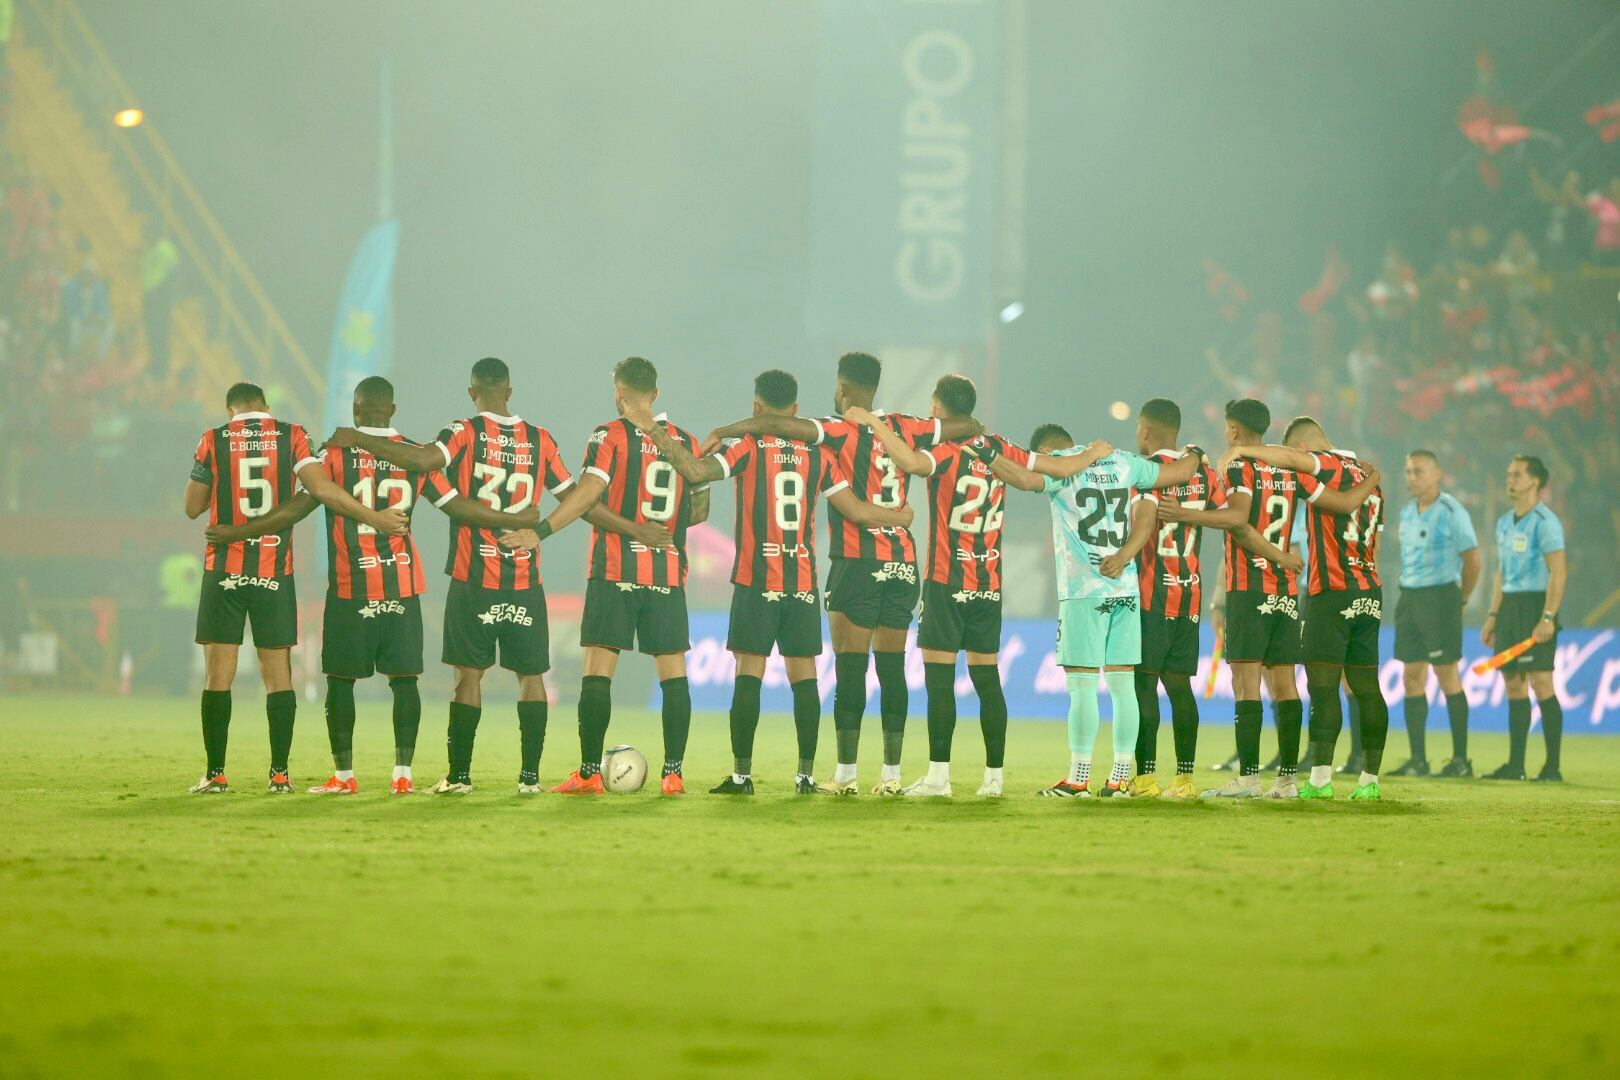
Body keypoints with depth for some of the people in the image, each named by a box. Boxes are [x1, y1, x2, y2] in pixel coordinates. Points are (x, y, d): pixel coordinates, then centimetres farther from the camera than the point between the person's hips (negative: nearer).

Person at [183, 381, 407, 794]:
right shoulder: (291, 437, 0)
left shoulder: (214, 441, 0)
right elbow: (321, 487, -12)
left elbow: (193, 507, 6)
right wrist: (373, 517, -8)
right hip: (275, 573, 1)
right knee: (278, 674, 7)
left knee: (218, 674, 2)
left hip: (224, 570, -1)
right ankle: (279, 773, 4)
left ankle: (216, 774, 0)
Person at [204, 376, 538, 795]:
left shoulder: (336, 453, -4)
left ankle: (343, 774, 4)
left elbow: (298, 507, -7)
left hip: (350, 587, -2)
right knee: (404, 678, 5)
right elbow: (456, 505, 6)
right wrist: (513, 521, 18)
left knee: (341, 680, 5)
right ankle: (403, 773, 0)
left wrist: (239, 532, 0)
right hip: (403, 586, 2)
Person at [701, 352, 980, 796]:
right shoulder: (903, 429, 7)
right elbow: (969, 426, 16)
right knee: (892, 669, 6)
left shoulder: (842, 431, -8)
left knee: (850, 669, -2)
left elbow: (775, 424, -17)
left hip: (858, 561, -5)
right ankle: (891, 773, 5)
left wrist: (722, 433, -7)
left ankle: (846, 772, -4)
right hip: (903, 560, 5)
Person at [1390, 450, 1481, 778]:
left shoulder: (1451, 512, -9)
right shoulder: (1406, 513, 13)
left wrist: (1460, 601, 0)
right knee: (1412, 679, 4)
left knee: (1447, 677, -5)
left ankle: (1461, 759, 0)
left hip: (1440, 597, -7)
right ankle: (1417, 760, 7)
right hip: (1409, 599, 7)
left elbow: (1472, 559, -7)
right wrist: (1409, 596, 14)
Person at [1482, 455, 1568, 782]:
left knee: (1541, 683, -10)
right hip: (1509, 606, 8)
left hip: (1536, 605, -8)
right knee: (1513, 684, 7)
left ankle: (1553, 766, -7)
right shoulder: (1505, 523, 16)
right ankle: (1515, 764, 9)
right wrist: (1493, 616, 16)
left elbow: (1559, 572, -15)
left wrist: (1548, 618, -22)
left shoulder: (1544, 521, -10)